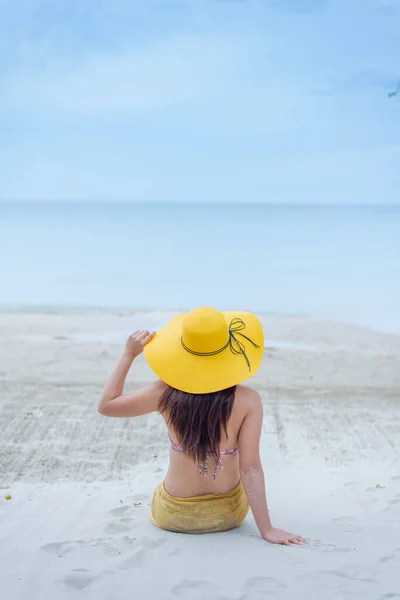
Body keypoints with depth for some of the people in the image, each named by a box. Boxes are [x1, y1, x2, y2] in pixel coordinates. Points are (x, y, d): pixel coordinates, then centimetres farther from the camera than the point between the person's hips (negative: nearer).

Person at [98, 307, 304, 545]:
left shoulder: (167, 393, -18)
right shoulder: (248, 400, -22)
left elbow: (106, 405, -5)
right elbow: (250, 467, -22)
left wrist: (129, 355, -2)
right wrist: (267, 529, -15)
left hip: (173, 516, 2)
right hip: (228, 515, -1)